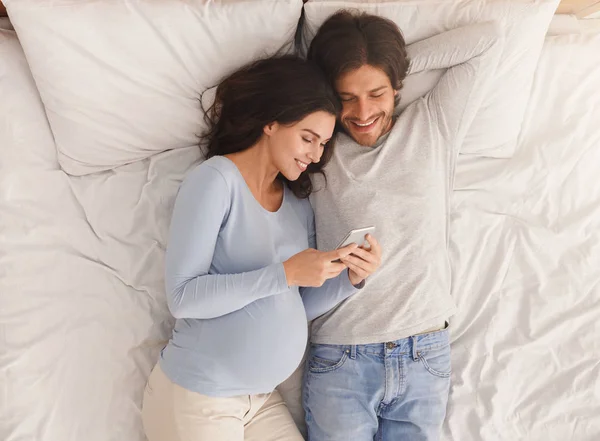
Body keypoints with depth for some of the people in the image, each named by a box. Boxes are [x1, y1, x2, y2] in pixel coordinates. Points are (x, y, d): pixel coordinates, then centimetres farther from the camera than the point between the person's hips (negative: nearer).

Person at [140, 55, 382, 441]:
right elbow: (184, 297, -21)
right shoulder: (215, 180, -14)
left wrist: (350, 279, -10)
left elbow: (300, 307, 6)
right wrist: (284, 274, -24)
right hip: (196, 397, -6)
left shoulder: (299, 202, 5)